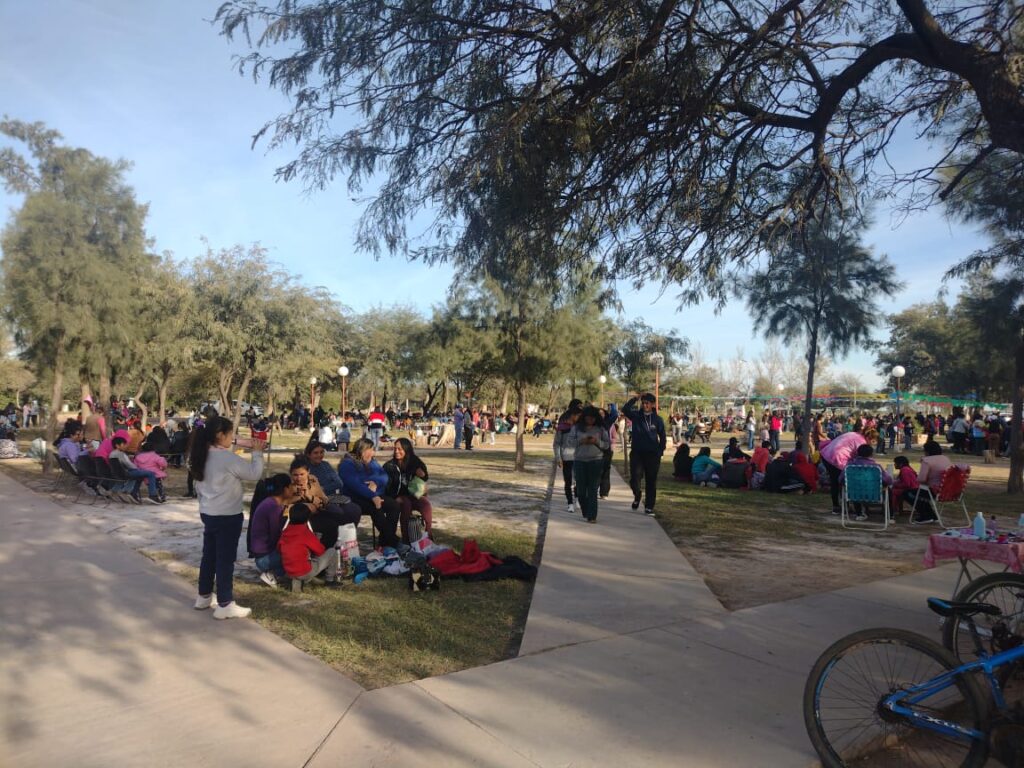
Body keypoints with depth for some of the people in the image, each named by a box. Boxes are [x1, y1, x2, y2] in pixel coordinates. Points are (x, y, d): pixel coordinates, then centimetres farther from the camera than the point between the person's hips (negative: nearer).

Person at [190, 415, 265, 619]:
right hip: (227, 516, -8)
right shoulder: (228, 458, -21)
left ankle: (204, 597, 31)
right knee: (225, 558, -1)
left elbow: (199, 487, 13)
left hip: (208, 513, 9)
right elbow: (254, 474, -15)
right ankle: (225, 605, 6)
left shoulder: (202, 457, 6)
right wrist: (257, 452, -4)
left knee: (209, 555, 19)